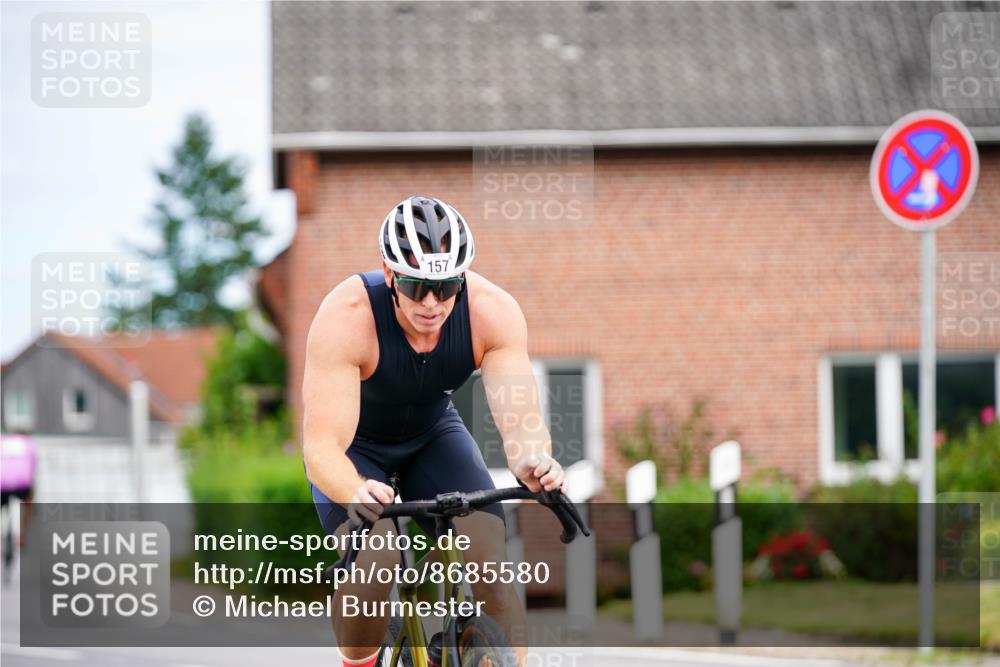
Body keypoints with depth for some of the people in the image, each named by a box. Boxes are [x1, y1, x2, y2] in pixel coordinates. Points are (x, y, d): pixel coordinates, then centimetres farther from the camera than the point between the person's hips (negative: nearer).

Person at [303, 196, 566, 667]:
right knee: (373, 565, -28)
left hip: (433, 433, 3)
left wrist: (532, 462, -58)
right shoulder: (346, 317, -36)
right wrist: (357, 494, -62)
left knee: (490, 563, -19)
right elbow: (322, 446, -41)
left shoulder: (493, 311, -28)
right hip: (356, 446, -3)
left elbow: (520, 417, -34)